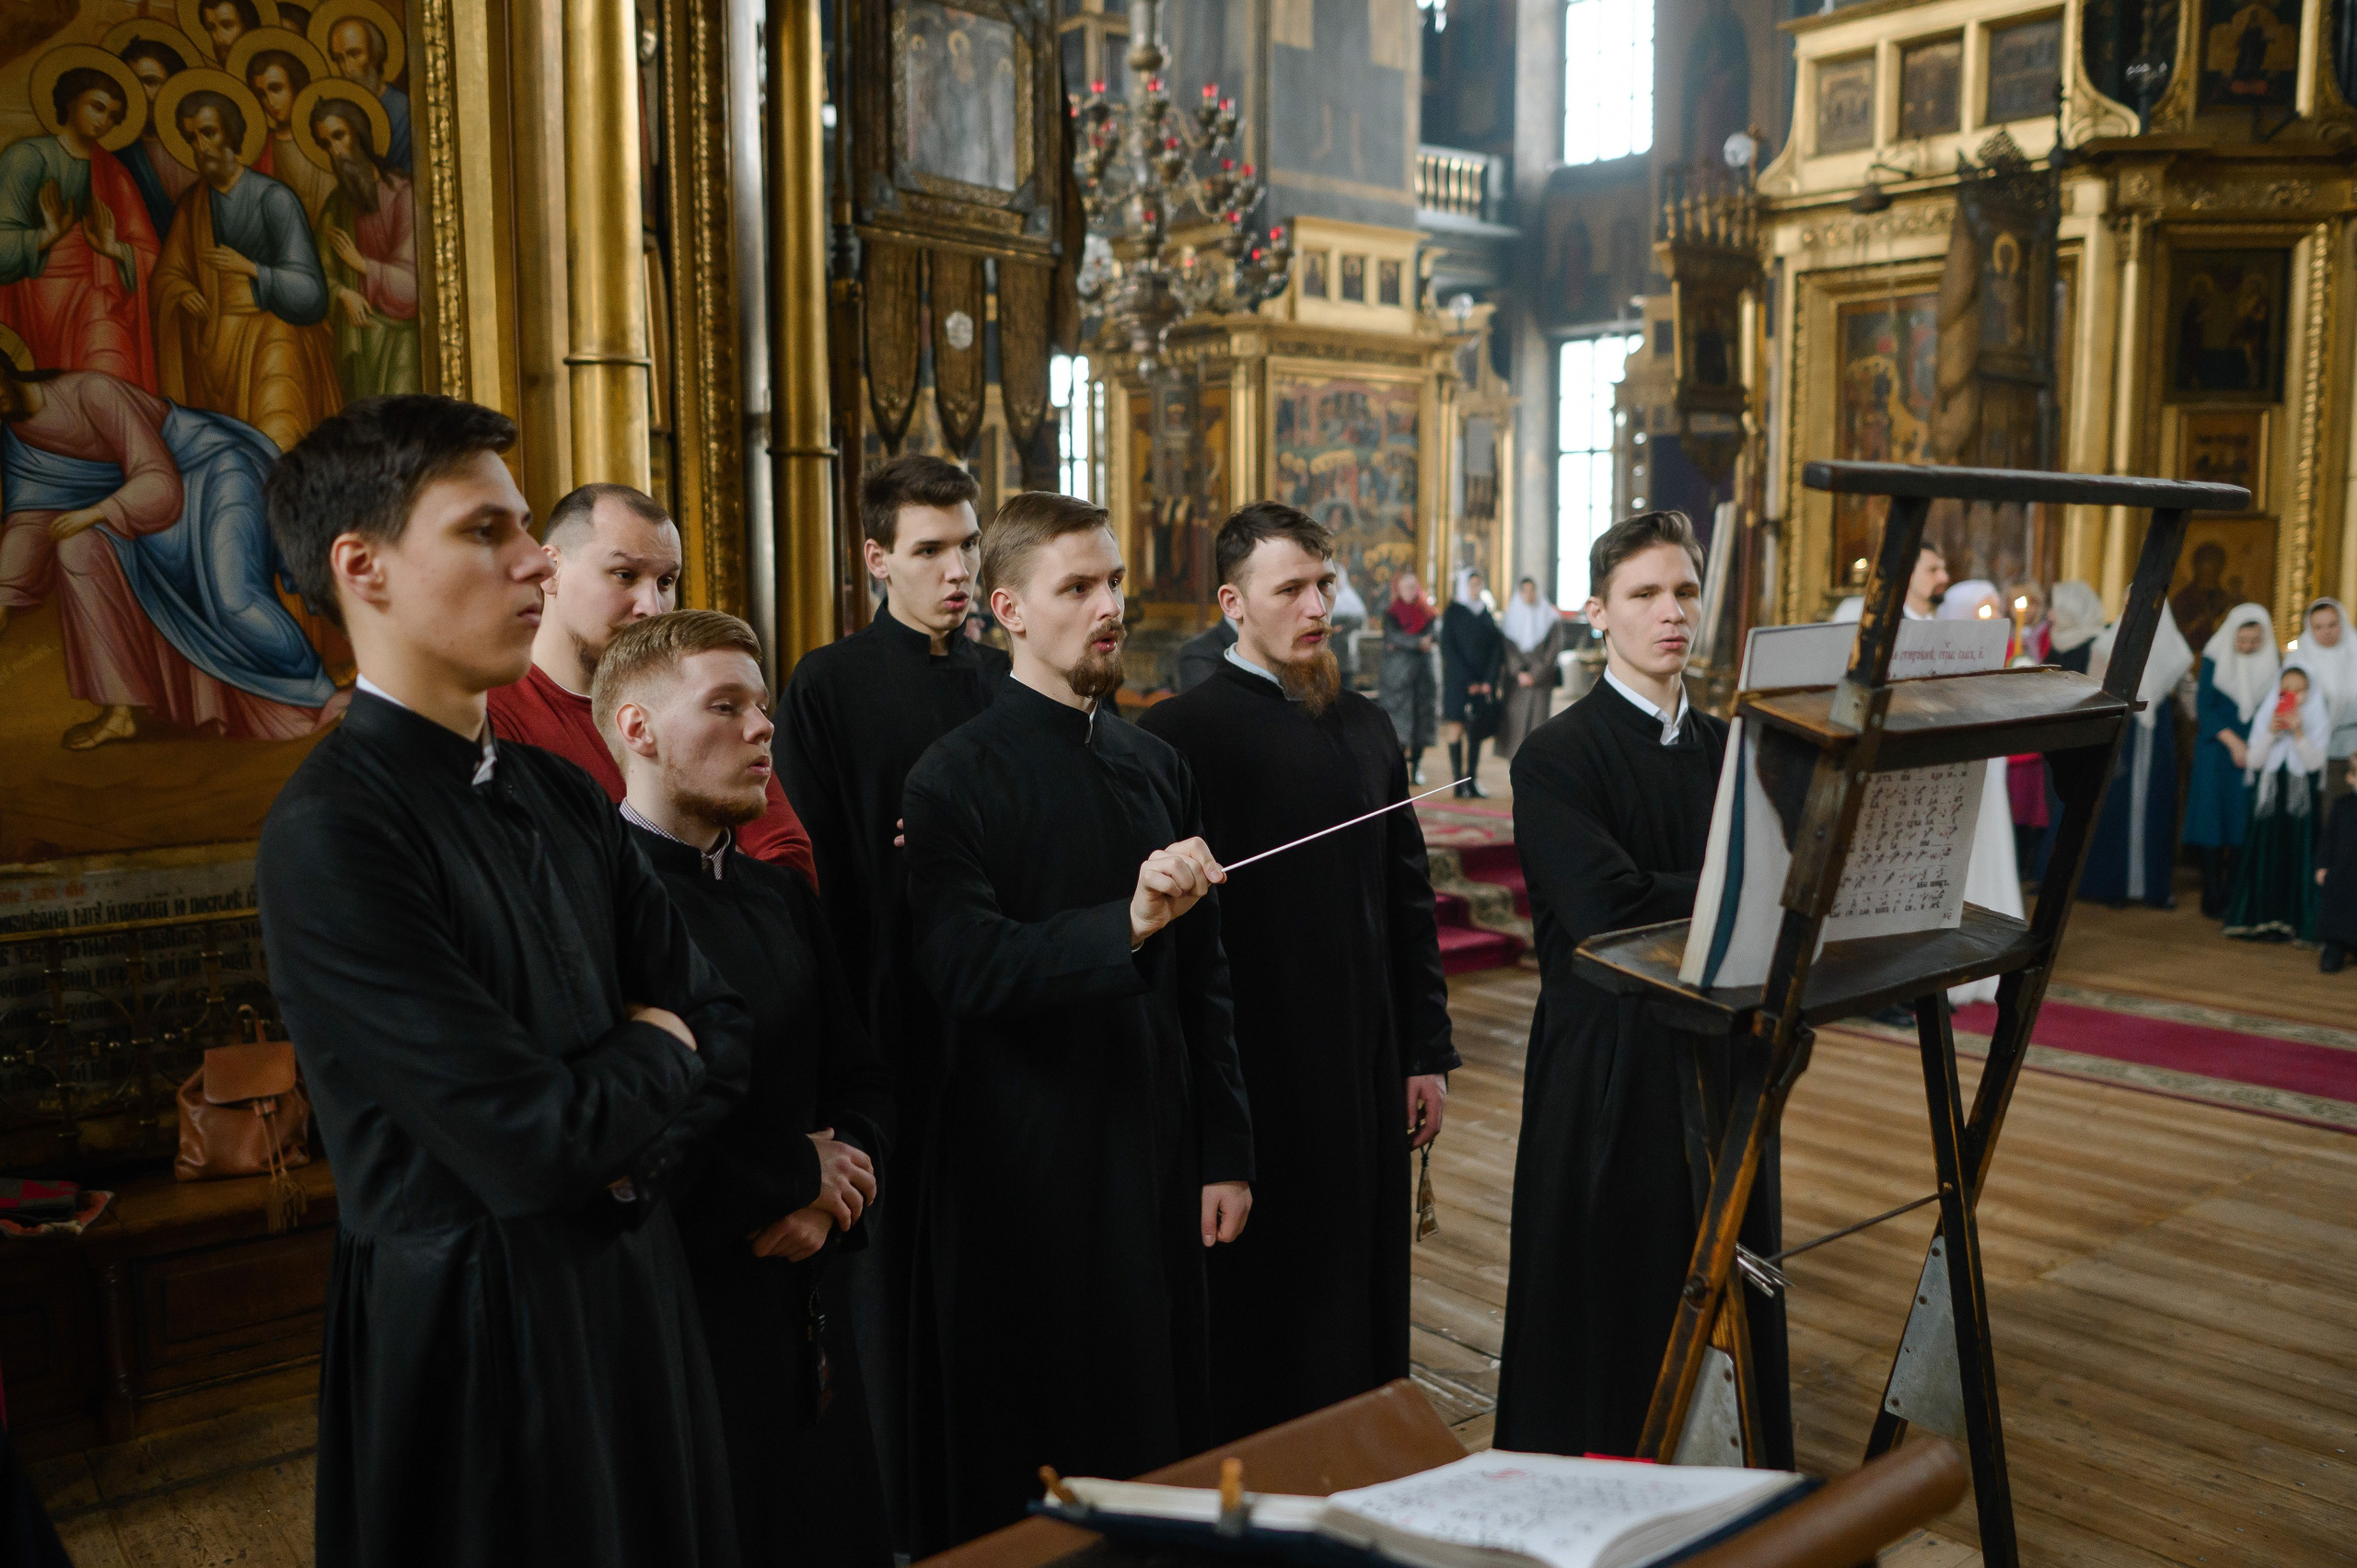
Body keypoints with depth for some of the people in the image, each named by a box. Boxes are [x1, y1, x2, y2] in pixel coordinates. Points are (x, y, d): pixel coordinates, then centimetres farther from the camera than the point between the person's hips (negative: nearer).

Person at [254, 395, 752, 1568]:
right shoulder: (327, 836, -19)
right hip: (474, 1327, -7)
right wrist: (654, 1056, -5)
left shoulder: (559, 797, 4)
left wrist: (620, 1143, -13)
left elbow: (722, 1026, 5)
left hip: (630, 1285, 7)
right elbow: (532, 1139, -24)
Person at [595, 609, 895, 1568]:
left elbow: (860, 1083, 16)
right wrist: (789, 1183, -12)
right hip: (672, 1320, -7)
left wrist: (841, 1168, -6)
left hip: (804, 1314, 7)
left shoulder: (782, 897, 13)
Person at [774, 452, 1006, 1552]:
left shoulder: (1001, 681, 10)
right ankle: (891, 1508, 23)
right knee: (892, 1266, 6)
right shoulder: (828, 687, -5)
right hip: (891, 1018, -4)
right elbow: (807, 868, -8)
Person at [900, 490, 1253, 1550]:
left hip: (1156, 1150, 5)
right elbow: (962, 967, -21)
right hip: (1025, 1168, -5)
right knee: (1027, 1457, 8)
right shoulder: (956, 778, -9)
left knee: (1159, 1421, 15)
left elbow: (1203, 975, 10)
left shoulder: (1156, 766, 8)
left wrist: (1226, 1151, 9)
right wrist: (1125, 922, -33)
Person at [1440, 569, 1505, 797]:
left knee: (1477, 731, 3)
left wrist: (1489, 680, -5)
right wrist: (1468, 681, -11)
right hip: (1458, 678, -4)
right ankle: (1459, 782, -8)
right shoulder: (1453, 612, 1)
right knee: (1456, 727, -8)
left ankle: (1472, 781, 6)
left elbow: (1497, 646, 8)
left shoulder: (1487, 613, 13)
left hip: (1483, 681, 4)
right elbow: (1448, 648, -5)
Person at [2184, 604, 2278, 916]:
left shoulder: (2271, 662, 4)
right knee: (2214, 818, -4)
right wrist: (2232, 741, -14)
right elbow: (2204, 708, -5)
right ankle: (2213, 898, 1)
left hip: (2255, 751, 2)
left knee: (2244, 823, 0)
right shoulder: (2214, 660, -3)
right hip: (2217, 750, -2)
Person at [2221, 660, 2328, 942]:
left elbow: (2315, 763, -8)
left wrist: (2299, 733, -19)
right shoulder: (2266, 714, 4)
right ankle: (2262, 921, 5)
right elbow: (2255, 761, 0)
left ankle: (2294, 922, 2)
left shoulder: (2318, 719, 0)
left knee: (2297, 860, -3)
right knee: (2265, 859, 0)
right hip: (2269, 799, 1)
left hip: (2303, 801, -1)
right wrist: (2270, 734, -14)